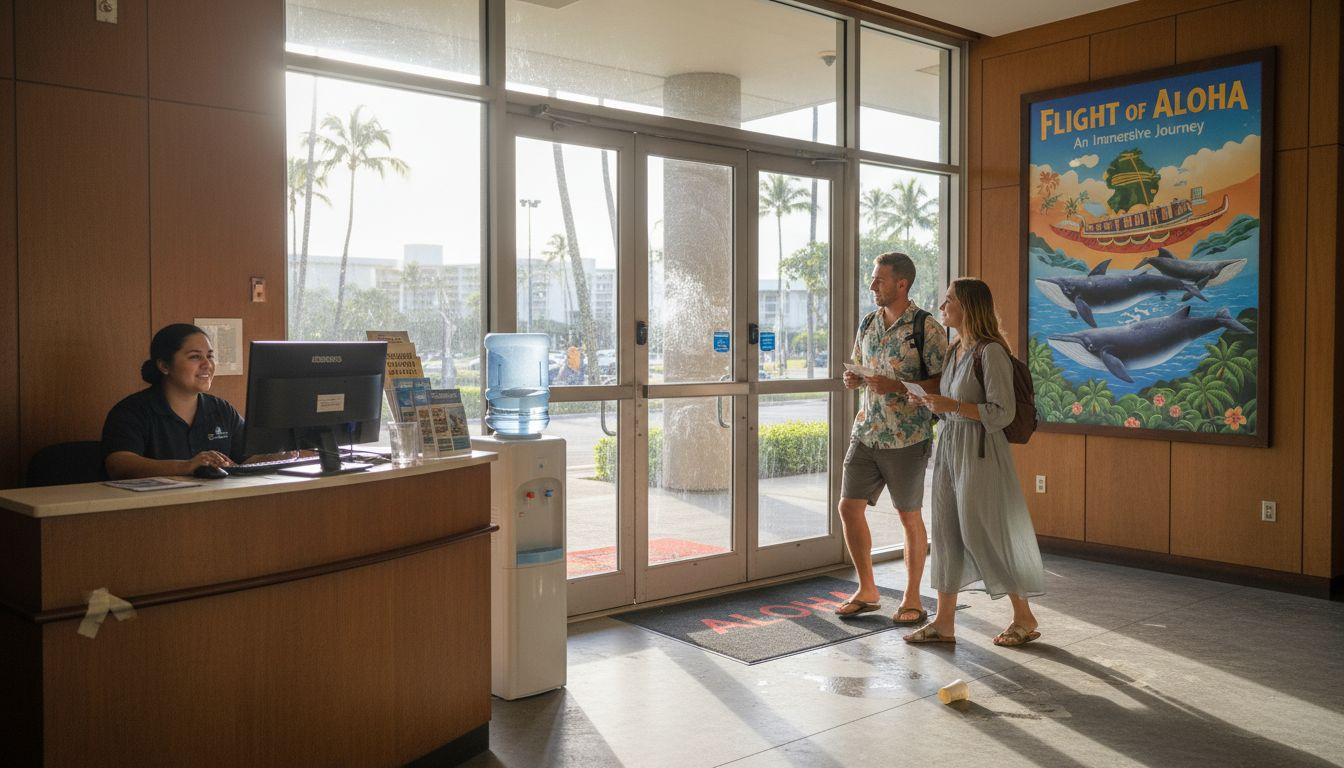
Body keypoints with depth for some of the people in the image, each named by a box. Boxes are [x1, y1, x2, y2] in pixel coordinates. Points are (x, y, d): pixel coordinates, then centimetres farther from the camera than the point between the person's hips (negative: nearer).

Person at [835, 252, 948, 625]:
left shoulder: (927, 327, -11)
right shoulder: (868, 324, 10)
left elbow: (943, 381, -13)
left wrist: (897, 387, -23)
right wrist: (854, 379, -1)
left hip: (907, 437, -6)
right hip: (866, 432, 6)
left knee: (910, 517, 5)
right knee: (849, 507, 5)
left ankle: (912, 600, 19)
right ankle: (867, 590, 21)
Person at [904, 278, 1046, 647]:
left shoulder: (990, 352, -14)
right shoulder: (956, 350, 12)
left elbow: (1002, 412, -18)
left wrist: (953, 406, -21)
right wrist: (933, 403, 2)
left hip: (979, 453, -9)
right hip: (949, 450, 9)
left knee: (984, 534, -1)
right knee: (947, 532, 8)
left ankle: (1024, 618, 16)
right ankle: (944, 622, 15)